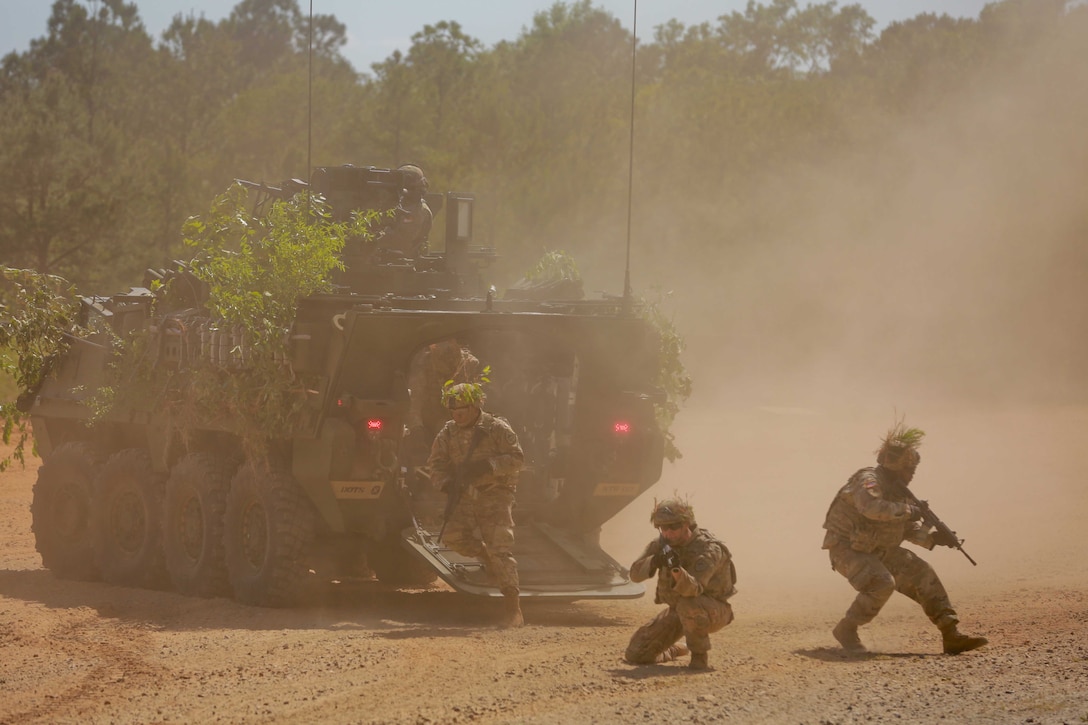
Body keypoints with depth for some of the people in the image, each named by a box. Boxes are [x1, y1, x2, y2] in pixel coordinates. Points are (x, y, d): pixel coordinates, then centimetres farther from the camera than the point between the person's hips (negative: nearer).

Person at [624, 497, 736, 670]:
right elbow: (635, 573, -15)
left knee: (688, 606, -42)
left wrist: (676, 569, -58)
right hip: (677, 609, 6)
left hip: (712, 610, -6)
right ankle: (674, 651, 30)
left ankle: (699, 655, -16)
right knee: (636, 654, -3)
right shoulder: (663, 544, -7)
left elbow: (694, 589, -39)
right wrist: (655, 561, -35)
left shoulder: (709, 550, -26)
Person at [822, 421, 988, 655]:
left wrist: (933, 538, -3)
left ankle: (951, 635, 3)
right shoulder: (869, 481, -21)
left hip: (878, 551, 9)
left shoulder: (897, 489, 7)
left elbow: (909, 528, 15)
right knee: (882, 584, -31)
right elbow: (871, 507, -43)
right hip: (848, 549, -9)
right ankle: (846, 630, -13)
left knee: (922, 575, 1)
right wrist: (908, 510, -33)